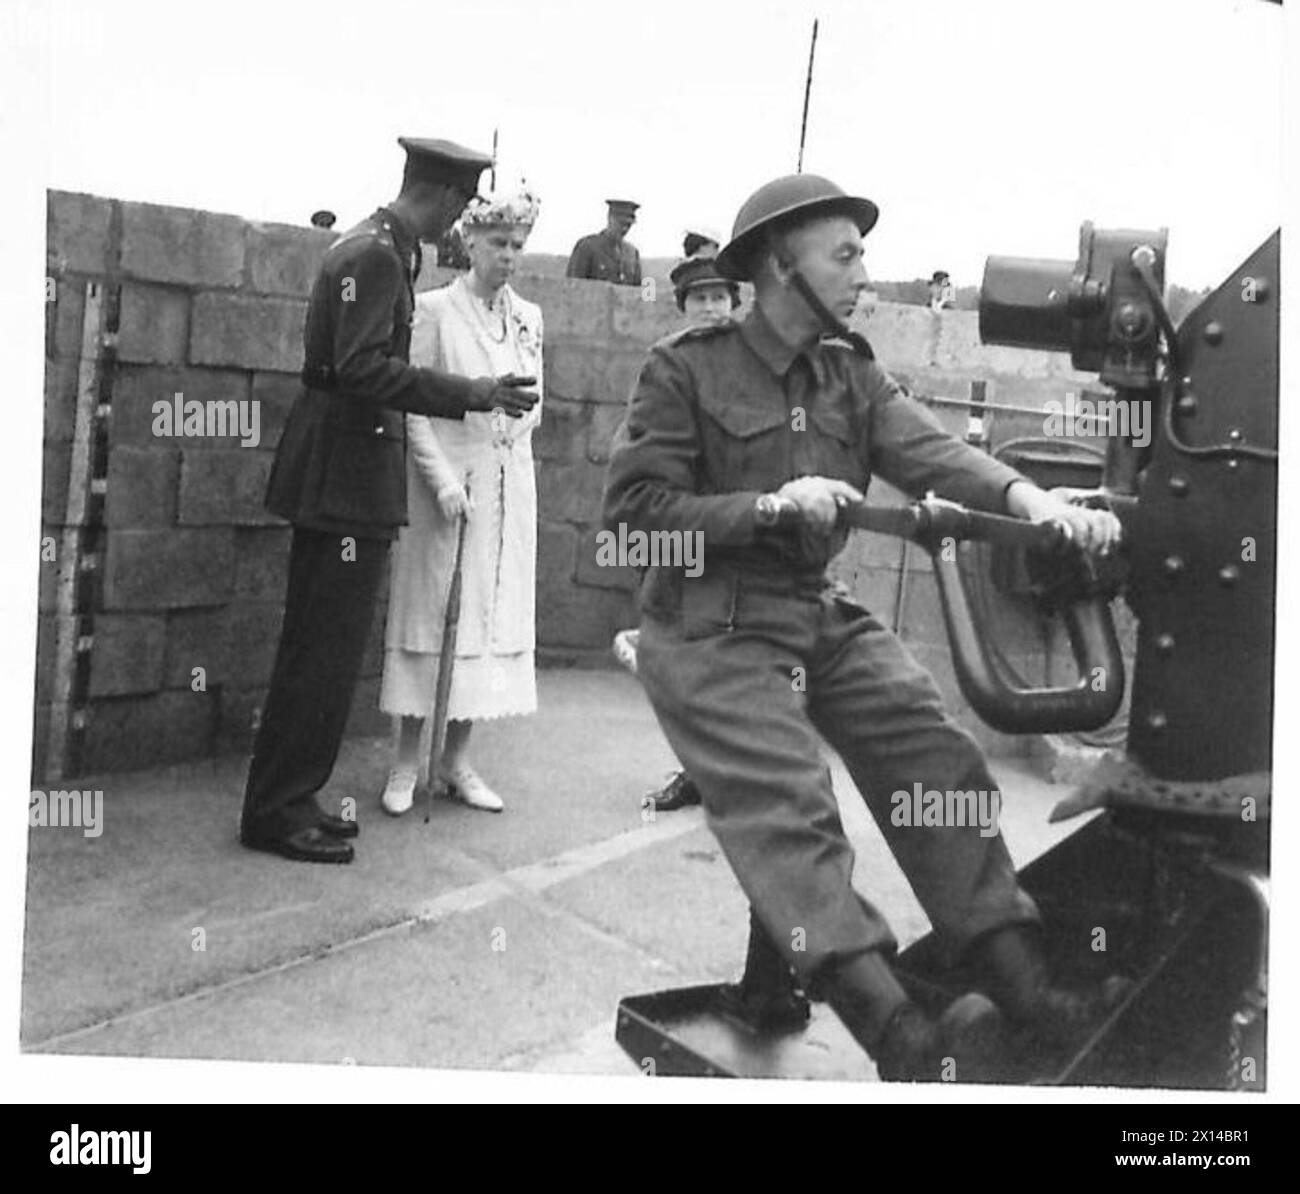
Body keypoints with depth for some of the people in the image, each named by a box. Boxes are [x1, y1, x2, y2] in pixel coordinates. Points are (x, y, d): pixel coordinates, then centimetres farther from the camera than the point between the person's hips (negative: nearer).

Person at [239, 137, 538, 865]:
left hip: (348, 469, 10)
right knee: (326, 647, -5)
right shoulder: (376, 255, -14)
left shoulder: (381, 247, 16)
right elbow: (361, 367, -24)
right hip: (347, 469, -10)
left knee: (326, 643, 14)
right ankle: (276, 812, 4)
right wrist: (471, 395, -24)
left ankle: (290, 798, 23)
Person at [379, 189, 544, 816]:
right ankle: (407, 763, 9)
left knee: (492, 615, 6)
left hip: (509, 484, 5)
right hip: (446, 482, -5)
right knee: (431, 611, -1)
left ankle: (455, 761, 16)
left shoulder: (529, 317, 11)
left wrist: (512, 425, -3)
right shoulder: (434, 309, -4)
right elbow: (413, 406, -9)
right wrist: (443, 479, -17)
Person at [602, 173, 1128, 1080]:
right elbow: (634, 509, -12)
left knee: (937, 757, -9)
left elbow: (930, 452, -6)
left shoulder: (853, 374, 12)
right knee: (787, 806, -22)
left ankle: (1023, 987, -10)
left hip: (825, 617, 6)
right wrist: (771, 506, -22)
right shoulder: (686, 369, -6)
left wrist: (1032, 499, -25)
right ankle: (901, 1035, -31)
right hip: (713, 629, -6)